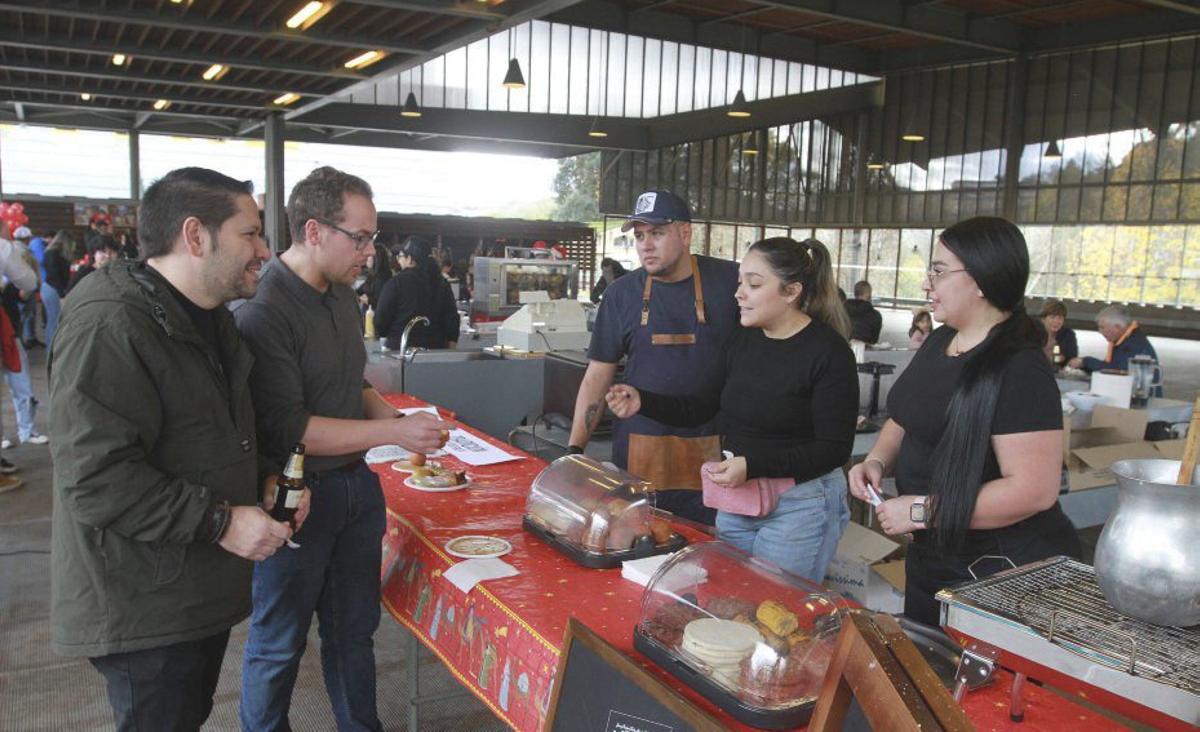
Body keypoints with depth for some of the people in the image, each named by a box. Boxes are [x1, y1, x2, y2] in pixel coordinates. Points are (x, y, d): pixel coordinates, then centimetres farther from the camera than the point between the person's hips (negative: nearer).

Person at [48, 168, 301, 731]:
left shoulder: (209, 319, 10)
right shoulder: (108, 326, -22)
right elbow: (94, 478, -27)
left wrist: (266, 480, 2)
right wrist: (220, 521, -24)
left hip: (200, 593, 9)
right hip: (142, 611, -9)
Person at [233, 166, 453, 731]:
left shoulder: (342, 294, 5)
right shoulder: (261, 311, -22)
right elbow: (288, 428, -24)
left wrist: (398, 419, 0)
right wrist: (394, 433, -23)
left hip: (356, 486, 8)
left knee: (354, 628, 22)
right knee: (278, 644, 14)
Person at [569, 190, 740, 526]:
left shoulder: (730, 281, -2)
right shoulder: (621, 293, 4)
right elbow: (597, 377, 6)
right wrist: (575, 448, -2)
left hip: (713, 453, -1)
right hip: (639, 455, 1)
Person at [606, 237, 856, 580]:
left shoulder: (829, 352, -16)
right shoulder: (743, 340, 4)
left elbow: (835, 449, -17)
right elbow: (703, 407, 11)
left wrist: (752, 465, -25)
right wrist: (643, 402, -4)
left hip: (799, 507, -6)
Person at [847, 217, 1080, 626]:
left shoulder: (1020, 369, -22)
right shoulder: (939, 342, 4)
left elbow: (1035, 490, -28)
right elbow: (907, 419, 17)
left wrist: (924, 511, -24)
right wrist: (876, 462, -2)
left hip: (1003, 573, -8)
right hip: (930, 558, 8)